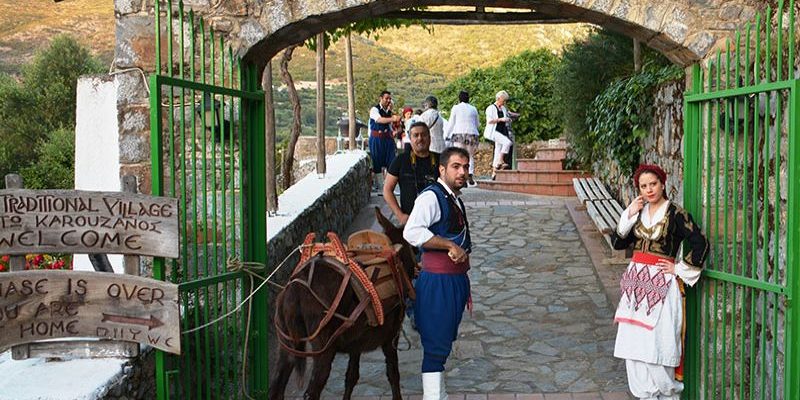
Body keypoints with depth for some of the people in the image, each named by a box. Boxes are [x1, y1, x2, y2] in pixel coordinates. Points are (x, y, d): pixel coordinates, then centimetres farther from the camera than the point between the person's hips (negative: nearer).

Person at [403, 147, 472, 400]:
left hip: (456, 281, 9)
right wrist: (450, 246, -26)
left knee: (445, 341, 17)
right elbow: (412, 232, -31)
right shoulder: (431, 197, -14)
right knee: (436, 346, -5)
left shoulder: (455, 200, 16)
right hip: (438, 283, -9)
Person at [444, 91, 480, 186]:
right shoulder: (473, 109, 11)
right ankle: (470, 175, -5)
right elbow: (477, 124, 18)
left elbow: (451, 123, 5)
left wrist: (446, 135, 13)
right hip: (472, 134, 2)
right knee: (470, 157, 9)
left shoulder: (455, 108, 3)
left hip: (459, 134, -2)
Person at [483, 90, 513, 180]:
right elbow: (489, 121, -15)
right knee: (507, 142, -26)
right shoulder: (491, 108, -6)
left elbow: (507, 117, 31)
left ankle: (494, 172, 6)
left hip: (502, 132, 8)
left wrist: (508, 119, 8)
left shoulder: (503, 109, 18)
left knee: (498, 151, 4)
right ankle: (500, 162, -20)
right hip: (494, 131, -7)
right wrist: (501, 119, -19)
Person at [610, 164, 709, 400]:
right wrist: (629, 215, -3)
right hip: (636, 282, 6)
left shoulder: (675, 214, -8)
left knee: (658, 343, -5)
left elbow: (701, 245, -14)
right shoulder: (638, 212, 10)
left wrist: (680, 269, -9)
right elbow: (617, 242, 6)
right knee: (635, 344, 7)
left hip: (661, 283, -6)